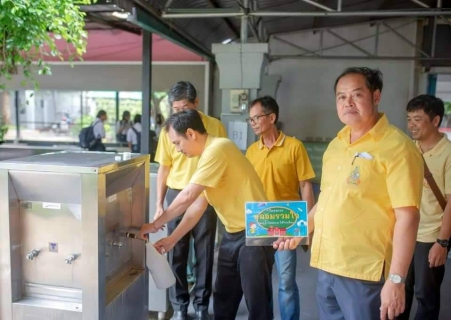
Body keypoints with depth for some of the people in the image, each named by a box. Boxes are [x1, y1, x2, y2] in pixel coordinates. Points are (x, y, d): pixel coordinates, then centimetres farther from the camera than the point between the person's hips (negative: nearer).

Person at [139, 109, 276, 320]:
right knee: (222, 299, 18)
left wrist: (155, 225, -10)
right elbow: (198, 204, 12)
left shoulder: (217, 149, -20)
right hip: (233, 233, 9)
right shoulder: (208, 155, 10)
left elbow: (187, 197, -21)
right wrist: (172, 239, 11)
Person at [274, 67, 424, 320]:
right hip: (327, 268, 7)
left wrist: (396, 279, -18)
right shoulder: (336, 145, 10)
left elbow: (407, 216, -16)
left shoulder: (396, 147, -11)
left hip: (364, 273, -6)